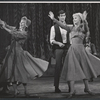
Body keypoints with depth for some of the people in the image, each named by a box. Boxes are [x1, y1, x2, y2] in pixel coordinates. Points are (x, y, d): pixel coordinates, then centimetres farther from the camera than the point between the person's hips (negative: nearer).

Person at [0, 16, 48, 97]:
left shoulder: (25, 33, -6)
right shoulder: (16, 29, 12)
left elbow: (15, 34, -17)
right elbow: (8, 26, 3)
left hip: (19, 52, -5)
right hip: (12, 52, 6)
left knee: (22, 71, -3)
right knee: (12, 72, 3)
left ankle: (26, 91, 9)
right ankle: (15, 91, 11)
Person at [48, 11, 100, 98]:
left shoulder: (83, 28, 1)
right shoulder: (72, 28, 10)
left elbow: (86, 28, -22)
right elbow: (62, 25, 0)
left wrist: (84, 21, -41)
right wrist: (53, 19, -8)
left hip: (81, 49, -1)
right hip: (73, 50, 1)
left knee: (85, 69, 7)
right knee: (72, 69, -6)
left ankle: (87, 88, 21)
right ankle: (72, 90, -6)